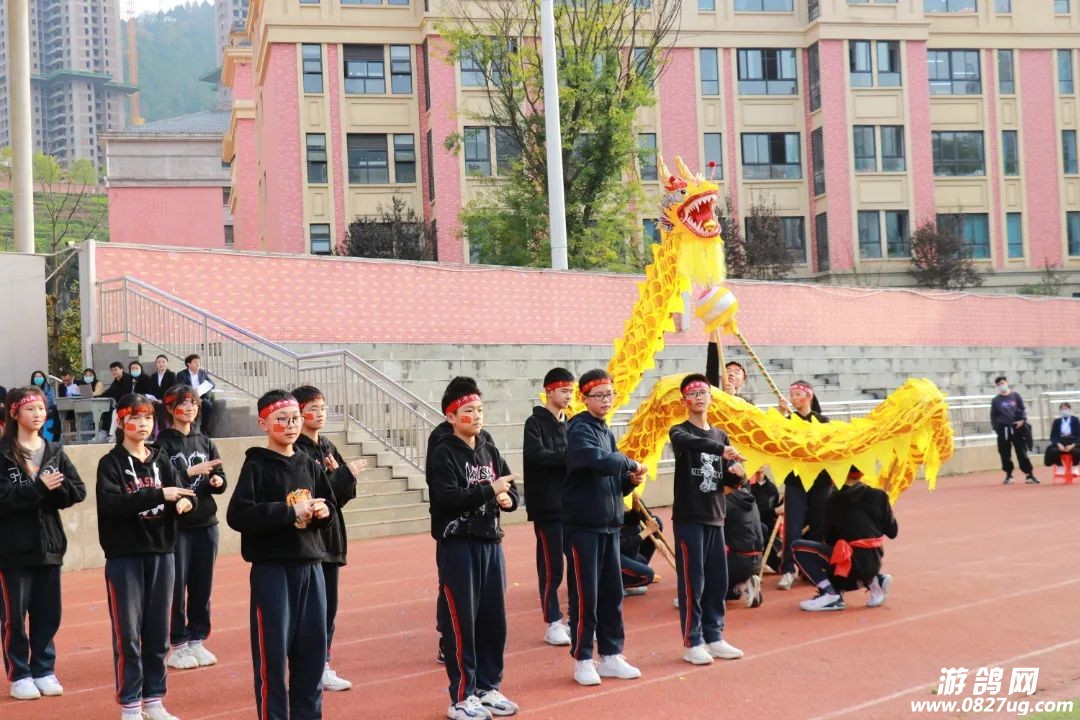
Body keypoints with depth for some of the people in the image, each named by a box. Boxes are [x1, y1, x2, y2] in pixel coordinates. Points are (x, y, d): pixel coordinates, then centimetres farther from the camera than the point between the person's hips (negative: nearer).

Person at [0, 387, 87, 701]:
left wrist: (53, 489, -16)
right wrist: (39, 488, -22)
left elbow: (78, 491, 1)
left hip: (49, 544, 5)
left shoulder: (54, 452, 8)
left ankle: (44, 671, 23)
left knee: (48, 614, 11)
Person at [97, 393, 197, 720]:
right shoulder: (111, 463, -4)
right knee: (128, 633, -1)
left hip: (161, 553, 4)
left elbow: (185, 493, 1)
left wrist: (186, 501, -23)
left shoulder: (161, 461, 10)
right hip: (124, 556, -4)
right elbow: (110, 503, -20)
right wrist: (158, 495, -27)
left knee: (158, 632, 10)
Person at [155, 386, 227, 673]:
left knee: (202, 585, 9)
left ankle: (197, 641, 20)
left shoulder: (205, 441, 11)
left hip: (206, 523, 5)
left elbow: (220, 476, 10)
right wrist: (191, 472, -24)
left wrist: (217, 481, -11)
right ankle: (178, 645, 10)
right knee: (178, 585, 0)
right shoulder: (163, 443, -6)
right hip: (175, 524, -5)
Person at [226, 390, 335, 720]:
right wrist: (290, 511, -20)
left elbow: (330, 509, 18)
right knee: (273, 650, -1)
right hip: (271, 569, -5)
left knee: (313, 647, 10)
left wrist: (323, 512, -6)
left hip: (310, 566, 5)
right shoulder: (256, 466, -6)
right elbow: (238, 515, -17)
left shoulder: (311, 466, 10)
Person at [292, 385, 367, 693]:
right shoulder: (295, 451, -11)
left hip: (330, 535, 7)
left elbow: (342, 495, 11)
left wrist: (339, 476, -9)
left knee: (328, 606, 11)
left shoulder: (327, 448, 12)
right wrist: (344, 474, -17)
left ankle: (322, 665, 20)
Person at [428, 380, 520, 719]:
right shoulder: (443, 455, -8)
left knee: (493, 619, 10)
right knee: (461, 620, -1)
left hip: (491, 543, 6)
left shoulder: (490, 451, 11)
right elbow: (447, 498, -21)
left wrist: (507, 499, -11)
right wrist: (489, 491, -21)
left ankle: (487, 688, 23)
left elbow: (512, 490, 11)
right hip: (457, 546, -6)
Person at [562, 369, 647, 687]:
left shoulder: (607, 432, 16)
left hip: (609, 523, 8)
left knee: (612, 592, 11)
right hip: (583, 523, -8)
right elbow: (597, 461, -29)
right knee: (585, 594, -2)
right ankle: (582, 660, 8)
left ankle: (611, 656, 20)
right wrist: (632, 464, -15)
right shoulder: (580, 428, -9)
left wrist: (630, 480, 0)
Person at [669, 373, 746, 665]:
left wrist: (736, 474, -10)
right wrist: (721, 450, -45)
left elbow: (728, 481, 13)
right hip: (689, 518, -5)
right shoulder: (679, 432, -4)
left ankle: (714, 638, 19)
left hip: (715, 518, 5)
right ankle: (692, 643, 2)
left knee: (718, 581, 8)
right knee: (693, 582, -5)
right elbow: (690, 442, -30)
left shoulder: (721, 435, 13)